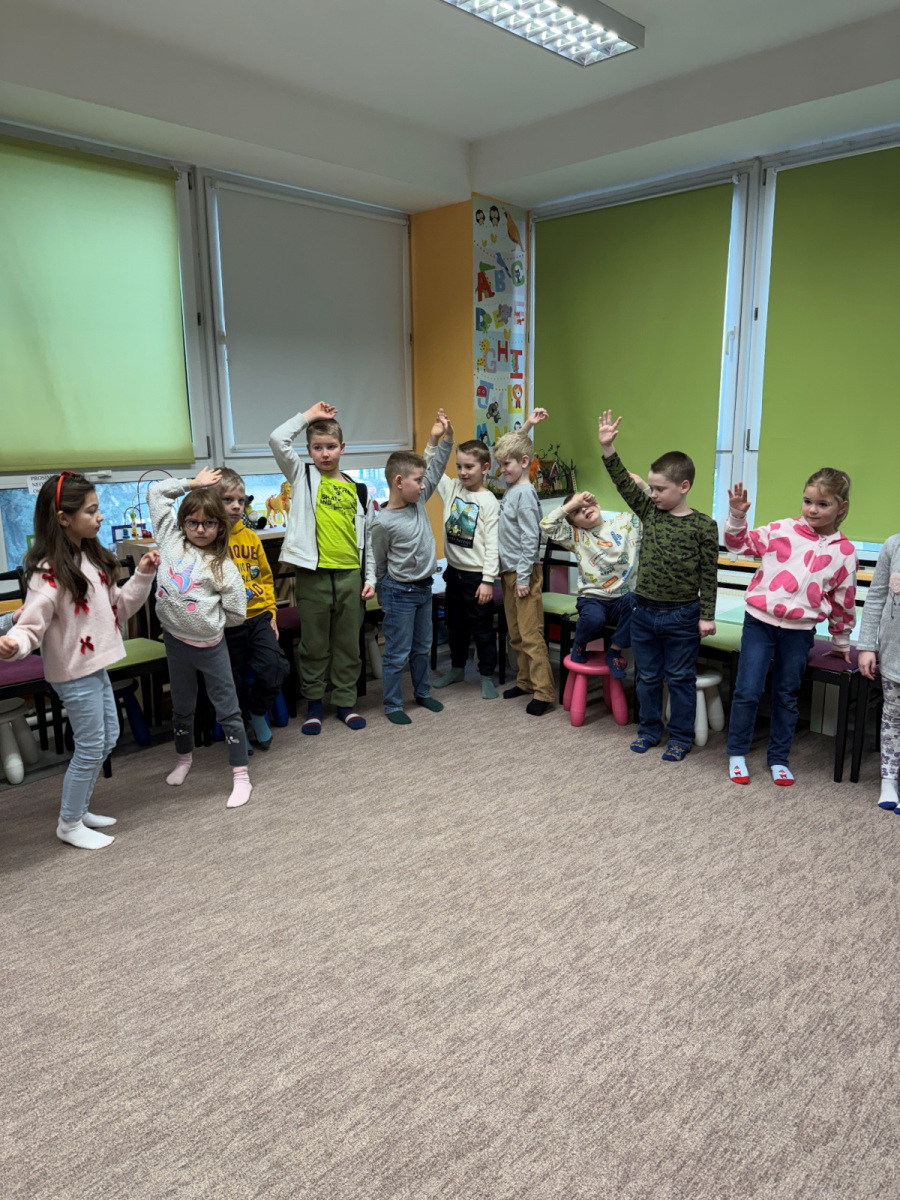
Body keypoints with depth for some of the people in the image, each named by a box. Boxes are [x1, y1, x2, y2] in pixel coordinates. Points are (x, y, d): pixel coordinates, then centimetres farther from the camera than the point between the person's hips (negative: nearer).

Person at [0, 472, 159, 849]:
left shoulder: (92, 558, 6)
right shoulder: (50, 571, -20)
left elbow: (119, 607, 12)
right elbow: (32, 624, -23)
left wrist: (142, 576, 0)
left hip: (96, 666, 9)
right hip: (74, 673, -9)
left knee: (107, 740, 18)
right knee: (90, 748, 1)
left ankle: (79, 808, 36)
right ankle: (69, 824, 21)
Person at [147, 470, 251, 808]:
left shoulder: (223, 567, -9)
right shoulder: (171, 541, 0)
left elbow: (236, 615, -7)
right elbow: (156, 492, 6)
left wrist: (208, 620, -1)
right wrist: (192, 483, 8)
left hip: (210, 645, -3)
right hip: (175, 640, 4)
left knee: (227, 708, 3)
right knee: (182, 706, 21)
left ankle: (241, 776, 11)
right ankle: (184, 758, 45)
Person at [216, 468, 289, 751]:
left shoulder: (251, 537, 6)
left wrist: (271, 611, 10)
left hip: (258, 617, 4)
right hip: (227, 624, -3)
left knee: (274, 668, -9)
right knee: (233, 681, 9)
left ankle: (258, 713, 21)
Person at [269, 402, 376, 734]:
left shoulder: (358, 490, 10)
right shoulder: (302, 476, 4)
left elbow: (367, 537, 12)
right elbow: (277, 440, -12)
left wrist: (370, 578, 7)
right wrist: (310, 415, -3)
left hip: (350, 574, 2)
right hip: (313, 575, -2)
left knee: (348, 644, 10)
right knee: (314, 645, 7)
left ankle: (345, 703, 23)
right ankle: (314, 705, 21)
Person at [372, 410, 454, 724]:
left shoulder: (418, 501, -1)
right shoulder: (384, 522, -19)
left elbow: (436, 470, 5)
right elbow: (378, 563, -7)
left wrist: (446, 438, -5)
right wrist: (384, 594, 1)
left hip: (424, 587, 7)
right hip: (400, 592, -7)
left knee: (422, 648, 20)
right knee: (397, 652, 3)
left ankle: (422, 692, 36)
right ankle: (393, 705, 15)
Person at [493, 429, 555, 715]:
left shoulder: (525, 493, -15)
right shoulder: (509, 490, 12)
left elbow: (531, 538, -18)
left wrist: (523, 577, -19)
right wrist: (506, 572, 16)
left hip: (524, 573, -9)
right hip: (508, 571, 9)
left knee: (531, 635, -6)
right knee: (515, 634, 16)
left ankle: (543, 692, 0)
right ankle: (525, 681, 28)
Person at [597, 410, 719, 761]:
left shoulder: (703, 525, -10)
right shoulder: (649, 512, 2)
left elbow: (708, 575, -8)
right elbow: (624, 483, -6)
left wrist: (706, 616, -9)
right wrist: (607, 448, -16)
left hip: (682, 616, -4)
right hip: (644, 611, 4)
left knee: (680, 678, 9)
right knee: (646, 676, 15)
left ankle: (681, 738, 22)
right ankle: (649, 730, 31)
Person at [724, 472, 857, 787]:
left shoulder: (844, 551, 3)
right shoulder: (782, 530, -1)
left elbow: (843, 602, 11)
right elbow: (742, 543, 3)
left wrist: (841, 643, 18)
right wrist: (737, 516, -14)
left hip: (800, 631, 1)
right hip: (760, 621, -1)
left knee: (787, 696, 13)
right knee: (747, 691, 0)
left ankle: (778, 759, 28)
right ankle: (737, 754, 18)